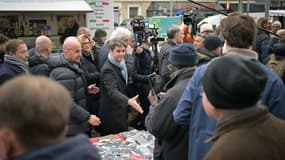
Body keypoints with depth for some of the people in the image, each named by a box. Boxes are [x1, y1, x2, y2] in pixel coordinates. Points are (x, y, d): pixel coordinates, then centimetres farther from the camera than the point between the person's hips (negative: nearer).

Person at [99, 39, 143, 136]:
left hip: (121, 111, 9)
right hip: (112, 115, -9)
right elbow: (112, 91, -35)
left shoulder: (120, 65, 8)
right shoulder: (108, 69, -21)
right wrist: (128, 101, -49)